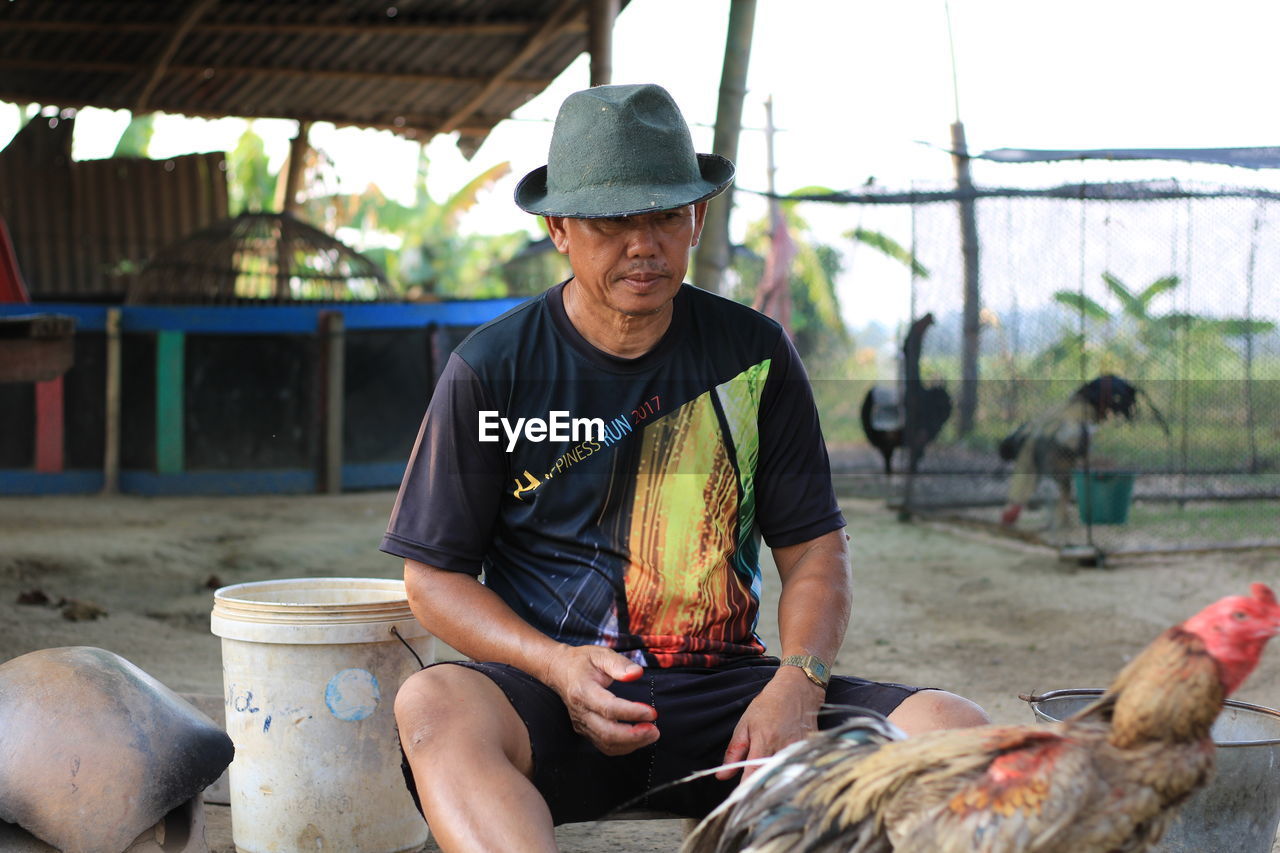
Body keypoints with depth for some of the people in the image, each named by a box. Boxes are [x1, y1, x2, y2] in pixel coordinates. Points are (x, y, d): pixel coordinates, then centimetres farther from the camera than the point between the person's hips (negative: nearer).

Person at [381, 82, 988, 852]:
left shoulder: (754, 354, 9)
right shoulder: (492, 370, 3)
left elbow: (814, 549, 10)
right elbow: (435, 574, 4)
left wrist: (797, 684, -11)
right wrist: (557, 666, -15)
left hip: (725, 693, 2)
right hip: (553, 703, -2)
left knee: (954, 728, -23)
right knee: (433, 703, -36)